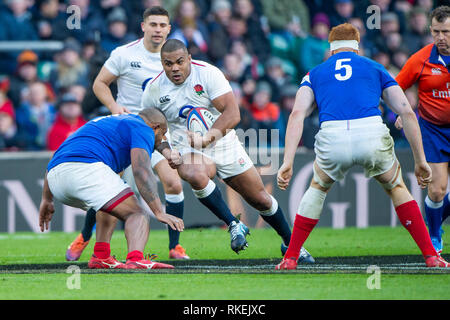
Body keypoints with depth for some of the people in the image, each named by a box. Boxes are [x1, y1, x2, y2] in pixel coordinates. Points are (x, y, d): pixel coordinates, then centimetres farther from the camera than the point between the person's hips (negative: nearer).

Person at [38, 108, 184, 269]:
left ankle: (101, 256, 18)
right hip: (86, 169, -8)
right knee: (137, 215, -5)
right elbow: (141, 171, -7)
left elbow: (56, 159, 36)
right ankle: (135, 259, -35)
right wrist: (159, 212, -11)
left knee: (110, 202, 34)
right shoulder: (143, 129, 13)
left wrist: (46, 199, 37)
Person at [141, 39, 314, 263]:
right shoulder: (153, 90, -9)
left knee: (260, 199, 6)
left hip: (223, 142, 0)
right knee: (196, 176, -37)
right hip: (187, 149, 0)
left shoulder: (208, 74, -17)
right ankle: (233, 225, -22)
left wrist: (207, 138, -38)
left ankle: (289, 243, 30)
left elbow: (232, 114, -24)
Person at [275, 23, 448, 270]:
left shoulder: (315, 73, 27)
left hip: (332, 139, 0)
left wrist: (287, 163, 5)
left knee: (318, 188, 31)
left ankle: (290, 258, 25)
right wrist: (420, 161, 24)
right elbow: (407, 113, 20)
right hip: (373, 135, 0)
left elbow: (297, 115, 11)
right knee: (396, 187, 27)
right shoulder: (374, 68, 27)